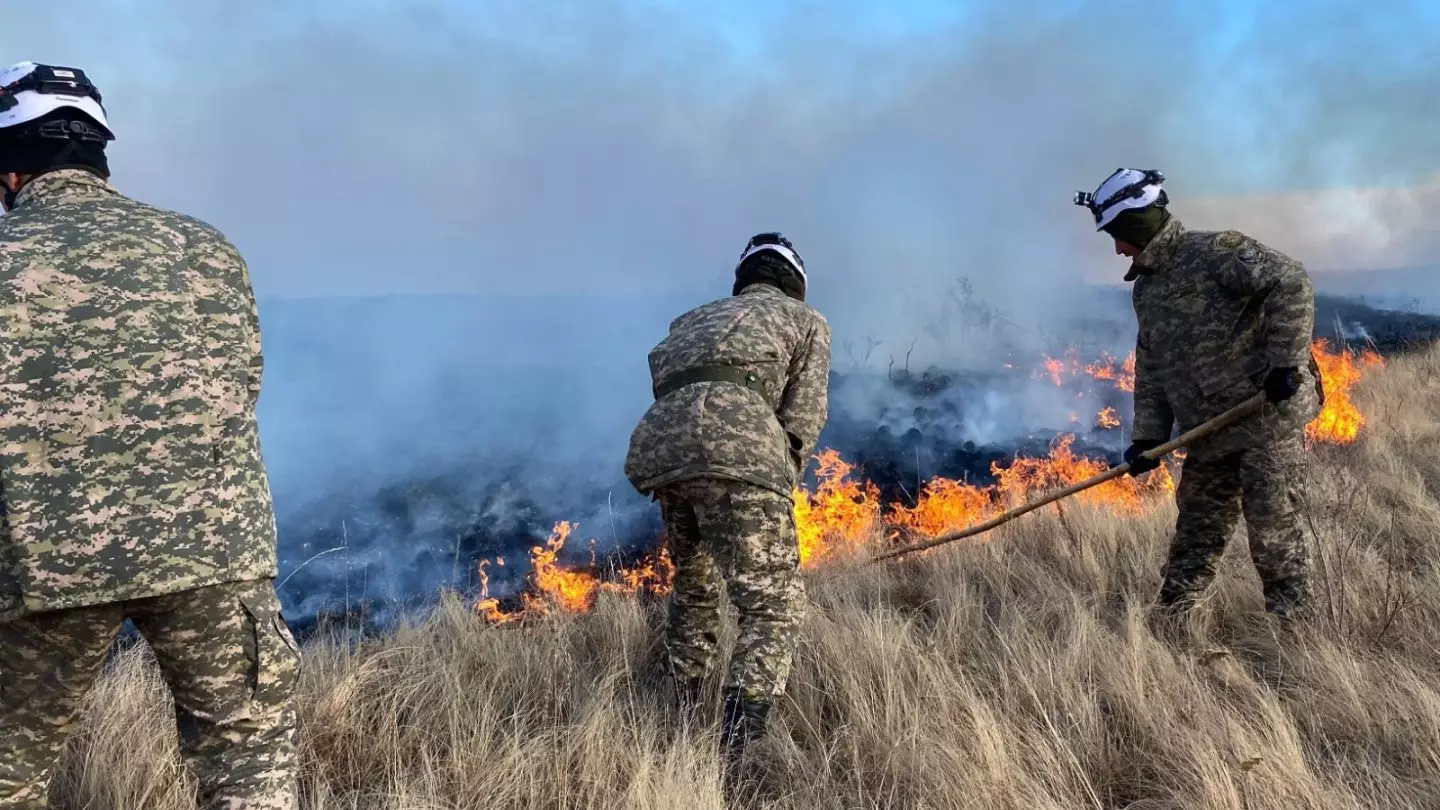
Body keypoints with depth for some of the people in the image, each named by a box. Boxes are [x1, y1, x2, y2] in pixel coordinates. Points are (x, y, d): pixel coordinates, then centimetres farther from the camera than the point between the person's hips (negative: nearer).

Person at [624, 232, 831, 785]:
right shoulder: (807, 320, 26)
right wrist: (771, 495, 21)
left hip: (655, 448, 6)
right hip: (735, 447, -5)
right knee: (774, 606, 1)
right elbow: (802, 419, 14)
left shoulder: (692, 319, 39)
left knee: (694, 587, 27)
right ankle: (730, 761, -11)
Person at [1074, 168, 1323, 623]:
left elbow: (1291, 282, -21)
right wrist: (1148, 436, 7)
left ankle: (1290, 621, 14)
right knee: (1198, 528, 13)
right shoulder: (1145, 291, 13)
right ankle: (1169, 619, 22)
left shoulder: (1214, 252, -12)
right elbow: (1150, 370, 14)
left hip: (1270, 413, -8)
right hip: (1209, 432, 8)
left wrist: (1287, 361, -24)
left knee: (1272, 524, -2)